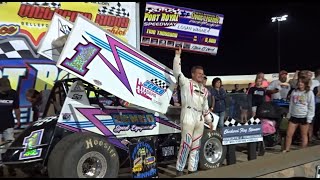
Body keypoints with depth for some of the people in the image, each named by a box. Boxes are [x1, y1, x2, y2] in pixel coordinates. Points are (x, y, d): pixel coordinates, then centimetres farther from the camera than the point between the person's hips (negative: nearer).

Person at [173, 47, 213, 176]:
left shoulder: (204, 90, 22)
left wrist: (209, 120, 23)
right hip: (188, 115, -7)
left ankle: (192, 169, 17)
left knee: (196, 145, 9)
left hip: (200, 118, 7)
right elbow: (177, 72, -5)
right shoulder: (186, 83, 4)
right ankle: (179, 169, 1)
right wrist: (177, 56, -5)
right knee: (186, 144, -9)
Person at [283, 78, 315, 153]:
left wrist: (309, 118, -9)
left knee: (304, 135, 8)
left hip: (304, 117, -3)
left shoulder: (309, 93, -5)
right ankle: (286, 150, 14)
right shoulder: (294, 92, 7)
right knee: (289, 134, 2)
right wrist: (289, 115, 10)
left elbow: (311, 106, -5)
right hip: (294, 116, 4)